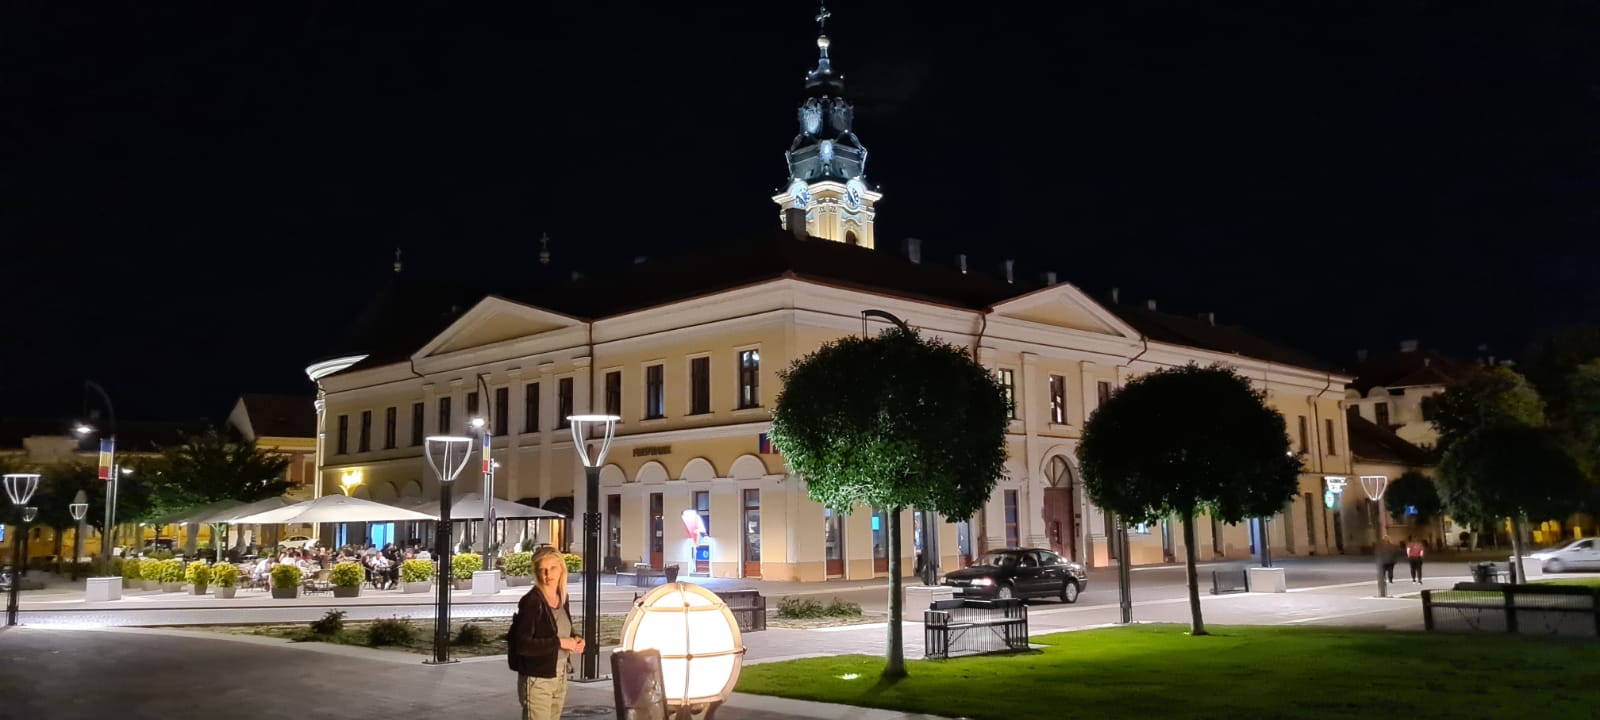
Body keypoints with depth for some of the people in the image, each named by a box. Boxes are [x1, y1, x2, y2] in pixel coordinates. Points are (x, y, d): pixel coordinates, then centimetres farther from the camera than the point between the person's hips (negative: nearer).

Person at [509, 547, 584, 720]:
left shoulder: (562, 597, 6)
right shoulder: (532, 601, -17)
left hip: (560, 677, 7)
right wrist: (559, 643, -22)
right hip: (537, 680, -7)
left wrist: (573, 641, 0)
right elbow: (522, 644, -23)